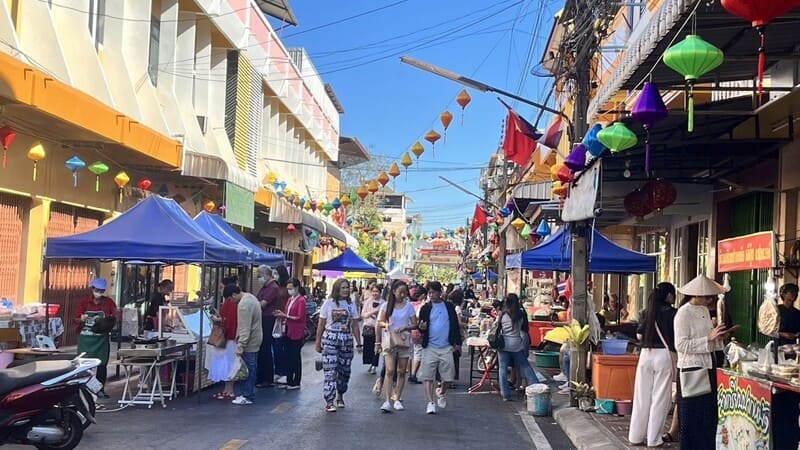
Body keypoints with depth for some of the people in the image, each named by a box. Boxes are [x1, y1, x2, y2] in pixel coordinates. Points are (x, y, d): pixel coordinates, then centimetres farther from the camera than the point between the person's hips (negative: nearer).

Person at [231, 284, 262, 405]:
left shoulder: (243, 304, -22)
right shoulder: (251, 297, 10)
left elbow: (245, 328, -24)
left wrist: (240, 347, -22)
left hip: (249, 341, -10)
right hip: (255, 339, 10)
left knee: (249, 369, -3)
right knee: (252, 368, 13)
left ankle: (248, 397, 2)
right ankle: (247, 393, 21)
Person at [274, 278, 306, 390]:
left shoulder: (301, 300, -11)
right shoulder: (290, 299, 13)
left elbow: (300, 317, -16)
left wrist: (285, 316, -18)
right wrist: (282, 315, 0)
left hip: (297, 334, -8)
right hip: (288, 332, 8)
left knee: (295, 358, 0)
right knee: (287, 357, 9)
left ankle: (296, 383, 9)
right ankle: (289, 381, 19)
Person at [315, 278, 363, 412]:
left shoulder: (351, 304, 8)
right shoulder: (328, 303, 1)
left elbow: (355, 326, 9)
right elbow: (321, 324, 4)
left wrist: (359, 343, 5)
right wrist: (318, 342, 3)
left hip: (346, 340, 3)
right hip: (330, 339, -3)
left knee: (344, 370, 9)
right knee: (330, 370, -10)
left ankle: (340, 396, 31)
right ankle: (329, 402, -10)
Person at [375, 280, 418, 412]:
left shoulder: (409, 306, 4)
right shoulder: (386, 306, 2)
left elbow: (415, 324, 2)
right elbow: (379, 323, 6)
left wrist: (405, 328, -15)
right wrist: (385, 324, -14)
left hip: (404, 340, 2)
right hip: (389, 340, -2)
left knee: (401, 372, 6)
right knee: (390, 371, -13)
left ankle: (397, 399, 16)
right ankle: (387, 401, -17)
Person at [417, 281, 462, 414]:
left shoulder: (449, 307, 5)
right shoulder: (425, 308, 4)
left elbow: (455, 325, 9)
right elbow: (421, 326, 6)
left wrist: (458, 342, 5)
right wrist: (422, 327, -17)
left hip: (446, 347, 1)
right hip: (430, 347, -1)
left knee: (448, 376, 4)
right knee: (428, 376, -4)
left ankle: (441, 393, 32)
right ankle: (430, 402, 2)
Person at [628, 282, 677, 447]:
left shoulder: (648, 311, 8)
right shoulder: (671, 312, -4)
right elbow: (676, 336, -6)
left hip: (645, 354, 5)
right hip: (663, 355, -4)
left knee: (642, 397, 9)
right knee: (660, 399, 2)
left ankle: (636, 436, 14)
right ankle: (654, 439, 4)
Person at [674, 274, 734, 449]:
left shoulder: (705, 310, 11)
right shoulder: (684, 313, -13)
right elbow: (681, 345, -20)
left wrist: (718, 336, 2)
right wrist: (709, 338, -21)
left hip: (708, 368, 8)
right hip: (691, 369, -8)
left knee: (709, 415, 11)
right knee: (692, 417, 0)